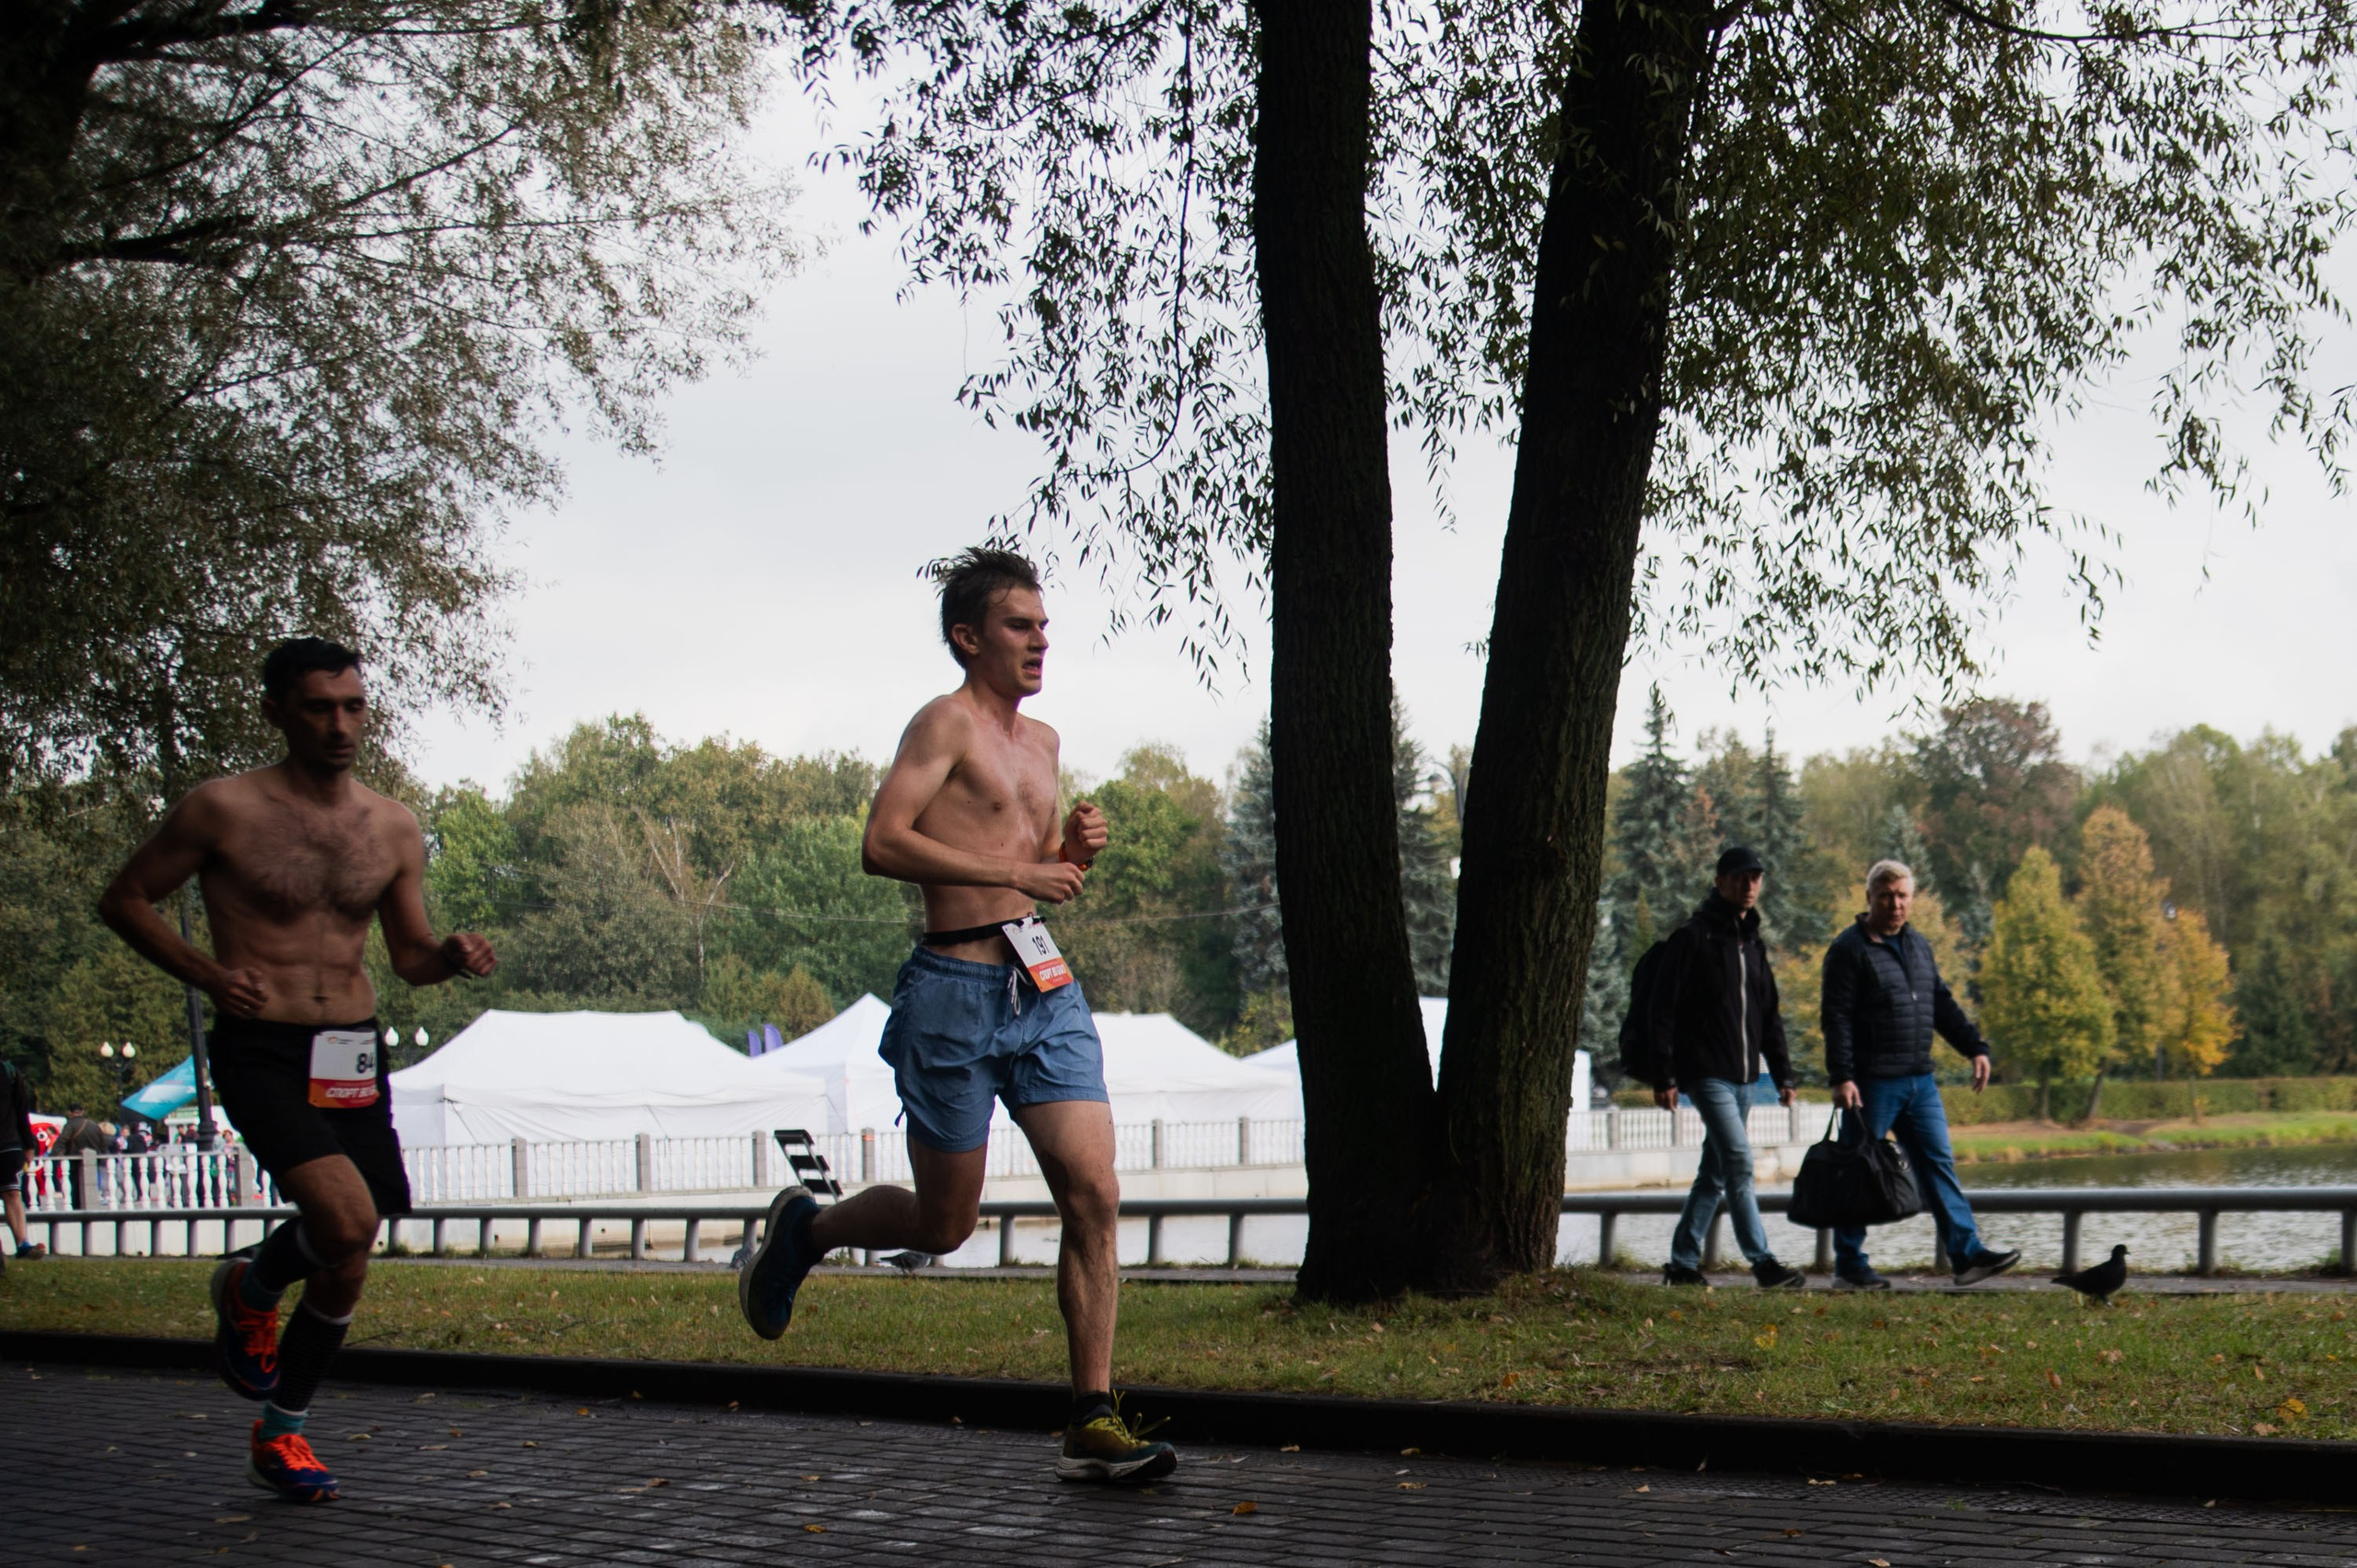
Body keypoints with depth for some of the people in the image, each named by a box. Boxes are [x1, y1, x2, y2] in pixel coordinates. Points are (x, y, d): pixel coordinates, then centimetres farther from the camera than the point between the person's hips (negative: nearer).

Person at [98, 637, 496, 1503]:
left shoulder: (393, 828, 8)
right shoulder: (223, 810, -6)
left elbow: (408, 953, 17)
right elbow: (125, 899, 3)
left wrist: (451, 957, -6)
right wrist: (206, 973, -11)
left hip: (355, 1054, 5)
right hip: (261, 1051, -5)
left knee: (344, 1263, 8)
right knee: (347, 1221, -24)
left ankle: (280, 1432, 30)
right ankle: (248, 1288, 10)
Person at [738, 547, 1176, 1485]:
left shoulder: (1040, 741, 19)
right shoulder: (946, 721, -6)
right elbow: (884, 843, -18)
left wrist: (1074, 850, 9)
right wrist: (1017, 873, -19)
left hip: (1046, 989, 6)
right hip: (957, 991, -6)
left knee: (1093, 1194, -9)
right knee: (943, 1227, 5)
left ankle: (1093, 1424, -6)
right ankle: (804, 1229, 35)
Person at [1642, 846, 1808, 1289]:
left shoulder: (1753, 944, 16)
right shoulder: (1692, 938, -7)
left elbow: (1769, 1016, 22)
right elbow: (1661, 1011, -10)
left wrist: (1782, 1074, 14)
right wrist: (1664, 1077, -14)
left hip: (1743, 1077, 8)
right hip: (1706, 1073, -8)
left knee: (1715, 1172, 9)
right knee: (1738, 1161, -15)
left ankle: (1683, 1262, 16)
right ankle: (1762, 1262, -15)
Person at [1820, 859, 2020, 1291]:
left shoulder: (1918, 946, 16)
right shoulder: (1849, 950, -7)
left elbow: (1943, 1005, 23)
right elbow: (1837, 1018, -13)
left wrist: (1975, 1048, 14)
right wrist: (1841, 1077, -20)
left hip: (1919, 1081, 7)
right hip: (1871, 1083, -7)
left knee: (1938, 1165, 4)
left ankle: (1967, 1255, 3)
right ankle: (1849, 1267, 6)